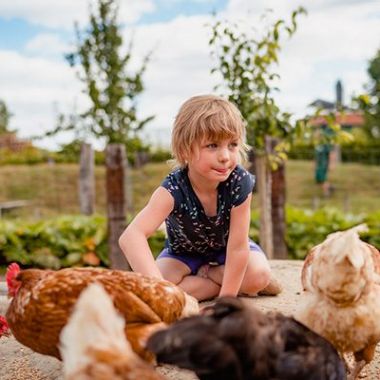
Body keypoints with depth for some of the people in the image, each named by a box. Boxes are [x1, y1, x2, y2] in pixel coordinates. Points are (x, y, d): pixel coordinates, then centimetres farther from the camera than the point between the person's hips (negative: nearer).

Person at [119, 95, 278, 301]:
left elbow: (238, 246, -28)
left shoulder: (240, 183, -33)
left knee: (258, 276, -25)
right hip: (184, 251, 0)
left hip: (225, 247, 1)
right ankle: (221, 281, -9)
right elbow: (131, 237, -50)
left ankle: (204, 274, -2)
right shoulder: (173, 189, -37)